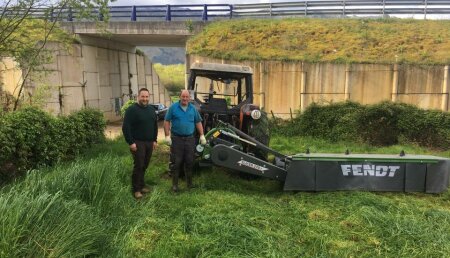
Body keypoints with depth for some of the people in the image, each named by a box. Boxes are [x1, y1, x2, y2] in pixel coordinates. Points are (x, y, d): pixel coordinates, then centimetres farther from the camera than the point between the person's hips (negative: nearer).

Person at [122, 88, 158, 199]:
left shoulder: (151, 109, 12)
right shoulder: (132, 110, -9)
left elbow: (155, 126, 18)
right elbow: (126, 127, -13)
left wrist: (154, 140, 12)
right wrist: (131, 142, -17)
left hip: (149, 143, 6)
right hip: (138, 143, -6)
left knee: (144, 166, 12)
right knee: (138, 166, -6)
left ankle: (141, 185, 23)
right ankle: (136, 189, 4)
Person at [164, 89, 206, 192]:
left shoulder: (193, 108, 8)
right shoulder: (173, 107, -2)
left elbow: (198, 122, 12)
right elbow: (167, 121, -2)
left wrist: (202, 135, 7)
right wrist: (167, 136, -9)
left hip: (190, 138, 3)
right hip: (176, 138, -3)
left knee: (189, 162, 10)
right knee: (176, 162, 2)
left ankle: (189, 183, 24)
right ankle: (174, 184, 13)